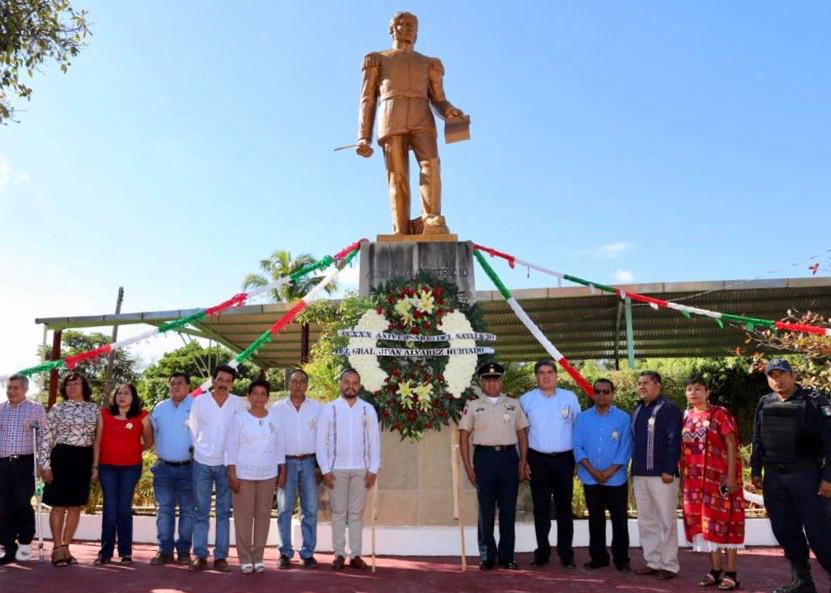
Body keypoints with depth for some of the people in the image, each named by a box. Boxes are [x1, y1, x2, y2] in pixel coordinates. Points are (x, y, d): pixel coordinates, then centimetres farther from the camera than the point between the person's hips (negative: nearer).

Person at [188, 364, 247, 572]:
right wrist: (198, 451, 4)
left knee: (224, 512, 6)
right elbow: (192, 430, 7)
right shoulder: (199, 401, -1)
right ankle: (200, 555, 12)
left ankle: (220, 556, 11)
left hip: (227, 464, 0)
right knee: (201, 512, 5)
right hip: (202, 463, 0)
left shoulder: (239, 404, -3)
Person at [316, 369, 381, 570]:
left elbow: (374, 441, 4)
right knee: (339, 512, 4)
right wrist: (325, 470, -6)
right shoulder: (329, 409, 1)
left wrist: (373, 469, -2)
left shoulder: (368, 409, 4)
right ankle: (339, 554, 11)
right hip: (337, 469, -1)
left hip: (361, 469, 1)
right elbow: (321, 442, 0)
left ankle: (356, 555, 11)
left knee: (357, 513, 5)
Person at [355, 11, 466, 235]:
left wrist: (449, 111, -7)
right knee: (397, 176, -17)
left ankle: (432, 223, -40)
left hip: (422, 121, 2)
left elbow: (439, 101, 20)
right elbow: (368, 100, 14)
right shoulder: (377, 59, 24)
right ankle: (402, 235, -25)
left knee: (430, 164, -27)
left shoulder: (429, 63, 30)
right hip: (391, 122, -1)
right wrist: (363, 138, -1)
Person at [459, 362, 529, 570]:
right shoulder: (472, 406, 4)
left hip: (509, 456, 2)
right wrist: (468, 467, -4)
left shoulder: (514, 404, 9)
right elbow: (464, 437, 3)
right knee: (486, 509, 4)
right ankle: (487, 556, 15)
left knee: (508, 509, 6)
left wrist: (523, 463, 2)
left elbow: (522, 435, 10)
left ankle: (506, 556, 18)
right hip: (484, 457, -1)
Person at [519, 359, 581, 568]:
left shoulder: (570, 398, 3)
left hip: (564, 459, 0)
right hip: (538, 460, 0)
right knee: (541, 509, 7)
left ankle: (566, 553, 15)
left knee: (564, 508, 7)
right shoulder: (526, 400, 2)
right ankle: (542, 552, 17)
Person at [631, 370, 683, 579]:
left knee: (666, 521, 1)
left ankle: (669, 565, 10)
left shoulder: (669, 409, -8)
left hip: (661, 475, -7)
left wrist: (669, 470, -18)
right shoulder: (637, 410, 15)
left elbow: (674, 441, -14)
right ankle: (653, 562, 21)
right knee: (646, 521, 12)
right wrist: (634, 468, 15)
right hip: (639, 475, 8)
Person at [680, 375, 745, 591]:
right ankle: (715, 570, 18)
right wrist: (683, 476, 10)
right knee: (704, 523, 8)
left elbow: (732, 446, -9)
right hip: (695, 480, 5)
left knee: (723, 521, -1)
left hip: (719, 477, -5)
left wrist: (731, 477, -15)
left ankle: (731, 573, 7)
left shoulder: (720, 414, -7)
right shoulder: (687, 417, 9)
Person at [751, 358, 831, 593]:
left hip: (807, 476, -5)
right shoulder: (764, 404, 9)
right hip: (774, 477, 5)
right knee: (785, 531, 11)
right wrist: (756, 470, 13)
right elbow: (757, 441, 16)